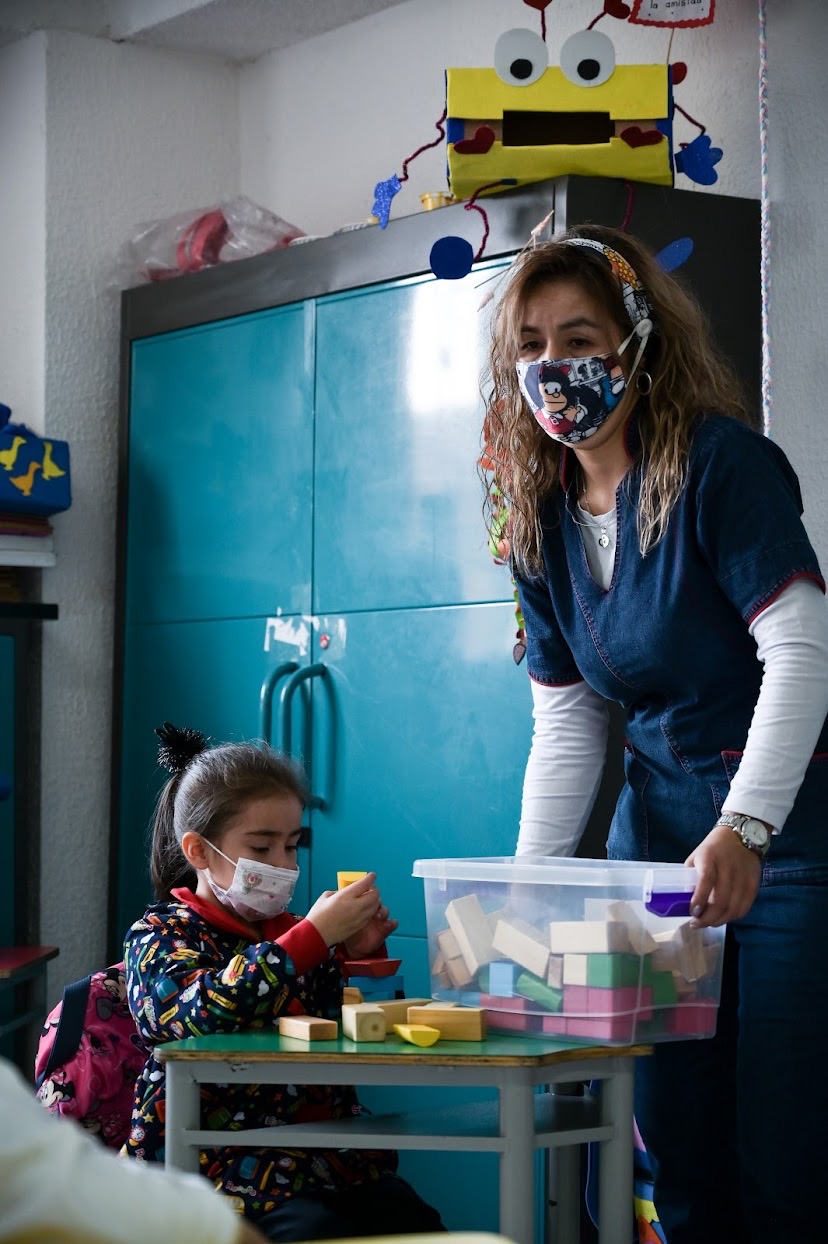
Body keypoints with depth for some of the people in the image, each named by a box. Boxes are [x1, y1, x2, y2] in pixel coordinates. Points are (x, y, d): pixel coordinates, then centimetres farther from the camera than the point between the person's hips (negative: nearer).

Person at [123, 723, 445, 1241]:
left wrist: (361, 958, 3)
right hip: (227, 1166, -5)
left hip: (330, 1157, 5)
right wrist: (315, 935, -21)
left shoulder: (296, 933, 21)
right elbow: (202, 1012, -20)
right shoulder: (160, 936, 3)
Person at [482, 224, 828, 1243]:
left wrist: (742, 832, -31)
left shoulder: (718, 463, -12)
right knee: (678, 1154, 8)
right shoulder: (542, 518, 8)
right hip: (659, 827, 6)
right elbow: (566, 727, 10)